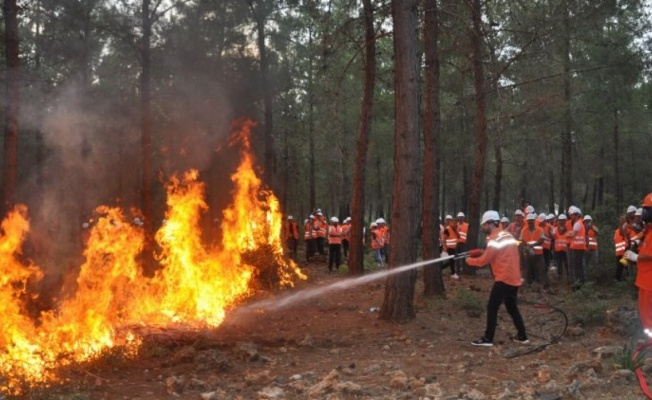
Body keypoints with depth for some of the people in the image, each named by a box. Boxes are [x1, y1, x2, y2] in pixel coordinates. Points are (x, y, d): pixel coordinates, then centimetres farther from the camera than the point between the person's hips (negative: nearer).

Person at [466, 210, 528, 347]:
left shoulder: (495, 239, -15)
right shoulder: (507, 235, 14)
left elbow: (484, 261, -14)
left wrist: (470, 260, 3)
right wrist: (482, 253, 13)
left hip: (504, 278, -9)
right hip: (514, 278, 9)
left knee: (492, 307, -6)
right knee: (512, 307, 18)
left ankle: (488, 339, -6)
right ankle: (522, 336, 22)